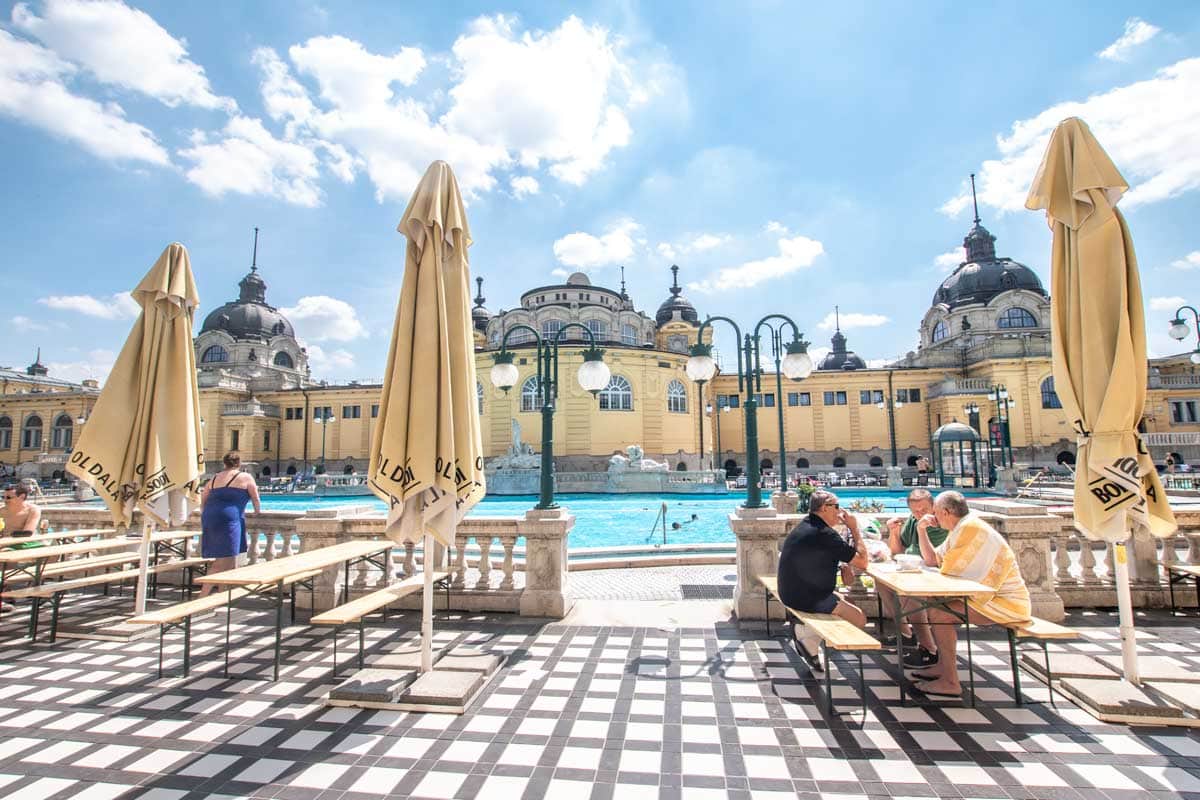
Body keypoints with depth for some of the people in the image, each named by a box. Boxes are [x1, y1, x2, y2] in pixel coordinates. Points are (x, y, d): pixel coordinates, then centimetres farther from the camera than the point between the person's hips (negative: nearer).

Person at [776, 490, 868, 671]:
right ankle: (809, 642, -1)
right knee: (859, 619, -2)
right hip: (806, 599, -10)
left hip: (789, 592, 10)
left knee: (842, 600, 26)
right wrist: (854, 528, -6)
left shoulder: (804, 525, 7)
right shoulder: (826, 535, -21)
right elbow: (862, 562, -16)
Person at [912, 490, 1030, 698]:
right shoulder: (961, 529, 13)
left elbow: (948, 570, -22)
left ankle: (950, 683, -12)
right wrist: (921, 531, 9)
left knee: (938, 613, -20)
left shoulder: (971, 527, -20)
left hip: (1007, 604, -11)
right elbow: (932, 559, 19)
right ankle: (943, 665, 18)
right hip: (992, 597, 11)